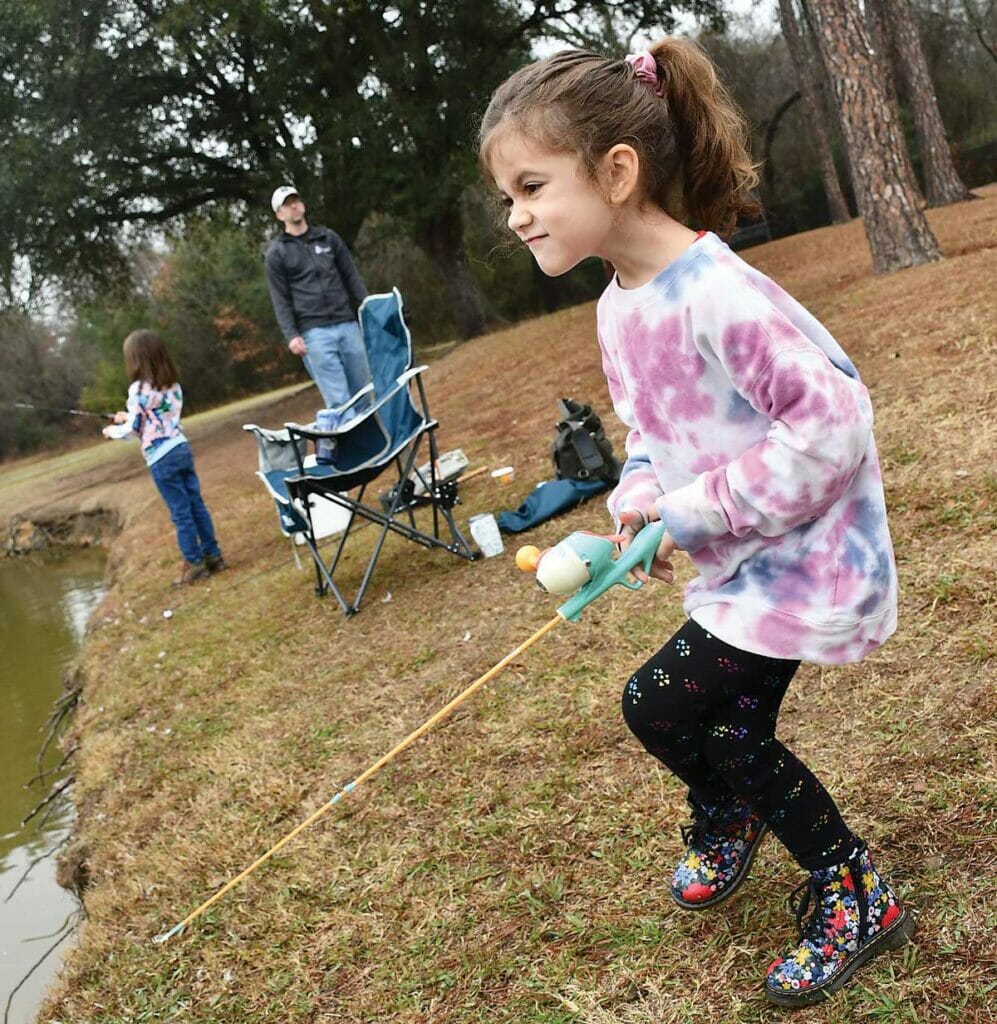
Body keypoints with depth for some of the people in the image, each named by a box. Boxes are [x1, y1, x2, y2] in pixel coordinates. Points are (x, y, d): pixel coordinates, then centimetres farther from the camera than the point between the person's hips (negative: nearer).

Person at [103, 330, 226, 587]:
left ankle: (195, 563, 7)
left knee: (181, 513, 0)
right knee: (197, 505, 11)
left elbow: (133, 430, -9)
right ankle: (213, 555, 16)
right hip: (182, 449, 6)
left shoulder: (138, 390, -13)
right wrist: (129, 417, 28)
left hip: (161, 458, -6)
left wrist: (112, 431, 12)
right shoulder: (173, 385, 8)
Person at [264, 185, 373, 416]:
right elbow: (280, 300, 2)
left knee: (364, 394, 2)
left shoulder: (328, 238, 15)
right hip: (314, 332, -3)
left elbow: (352, 278, 14)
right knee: (338, 401, -11)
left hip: (347, 324, 4)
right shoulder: (276, 254, 6)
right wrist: (291, 335, -10)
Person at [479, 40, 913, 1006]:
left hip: (804, 560, -8)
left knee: (657, 702, -4)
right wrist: (639, 503, -7)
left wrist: (698, 510, -25)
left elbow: (832, 419, -29)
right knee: (731, 729, 15)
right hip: (734, 562, 8)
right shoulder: (617, 308, 2)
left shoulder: (718, 294, -28)